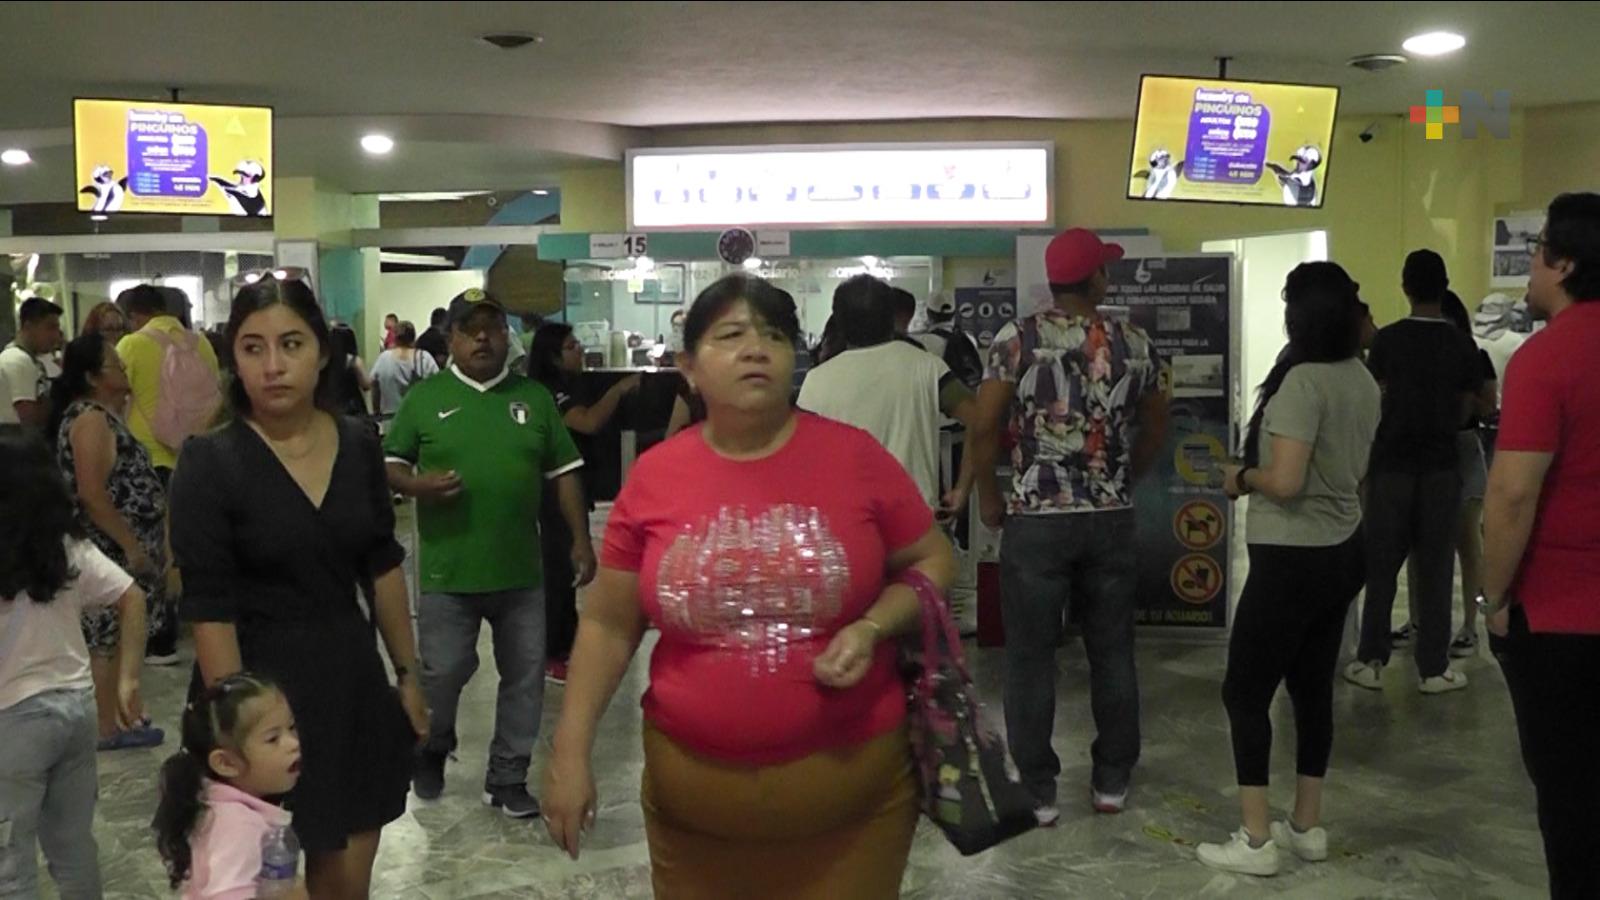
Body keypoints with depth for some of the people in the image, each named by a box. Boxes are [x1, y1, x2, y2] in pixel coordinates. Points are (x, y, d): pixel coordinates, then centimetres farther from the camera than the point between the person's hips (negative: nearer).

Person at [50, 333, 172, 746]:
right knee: (109, 637, -2)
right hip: (112, 549, -10)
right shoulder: (90, 418, -18)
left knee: (113, 636, 15)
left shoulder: (102, 413, 12)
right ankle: (107, 728, 5)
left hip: (118, 546, 10)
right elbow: (92, 494, -24)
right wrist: (131, 546, -22)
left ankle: (118, 715, 24)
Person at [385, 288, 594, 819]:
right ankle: (430, 752, 36)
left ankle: (507, 778, 21)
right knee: (443, 671, 7)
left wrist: (581, 540, 1)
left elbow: (564, 473, 8)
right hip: (448, 571, -2)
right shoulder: (424, 397, 1)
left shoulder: (534, 398, 7)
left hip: (521, 570, 2)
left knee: (525, 677, 6)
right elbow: (391, 465, 5)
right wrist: (419, 485, -18)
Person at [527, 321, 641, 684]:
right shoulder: (549, 392, -18)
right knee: (558, 569, -6)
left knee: (568, 567, 16)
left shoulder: (568, 387, 13)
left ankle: (566, 644, 26)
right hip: (555, 494, -10)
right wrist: (619, 389, -23)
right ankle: (550, 655, 1)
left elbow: (588, 427, 21)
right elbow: (589, 423, -32)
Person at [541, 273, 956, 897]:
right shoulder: (654, 476, -3)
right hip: (694, 789, 2)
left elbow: (933, 562, 4)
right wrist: (571, 751, -1)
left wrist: (873, 628, -14)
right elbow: (608, 624, 4)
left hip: (852, 782, -1)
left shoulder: (855, 455, -7)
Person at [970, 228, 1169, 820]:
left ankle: (1036, 789, 11)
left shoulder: (1016, 340, -7)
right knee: (1112, 653, 13)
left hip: (1035, 519, -3)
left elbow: (984, 428, -10)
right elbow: (1155, 429, 12)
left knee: (1031, 658, 5)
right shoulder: (1135, 344, 2)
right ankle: (1112, 781, 23)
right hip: (1111, 518, 3)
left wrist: (988, 496, 3)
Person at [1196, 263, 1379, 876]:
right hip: (1343, 550, 9)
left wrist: (1240, 477, -7)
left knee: (1245, 692, 2)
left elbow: (1285, 482, -26)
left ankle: (1256, 841, 6)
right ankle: (1308, 827, 26)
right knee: (1313, 688, 17)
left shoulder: (1302, 381, -21)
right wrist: (1258, 476, 16)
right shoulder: (1364, 382, 7)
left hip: (1293, 559, -9)